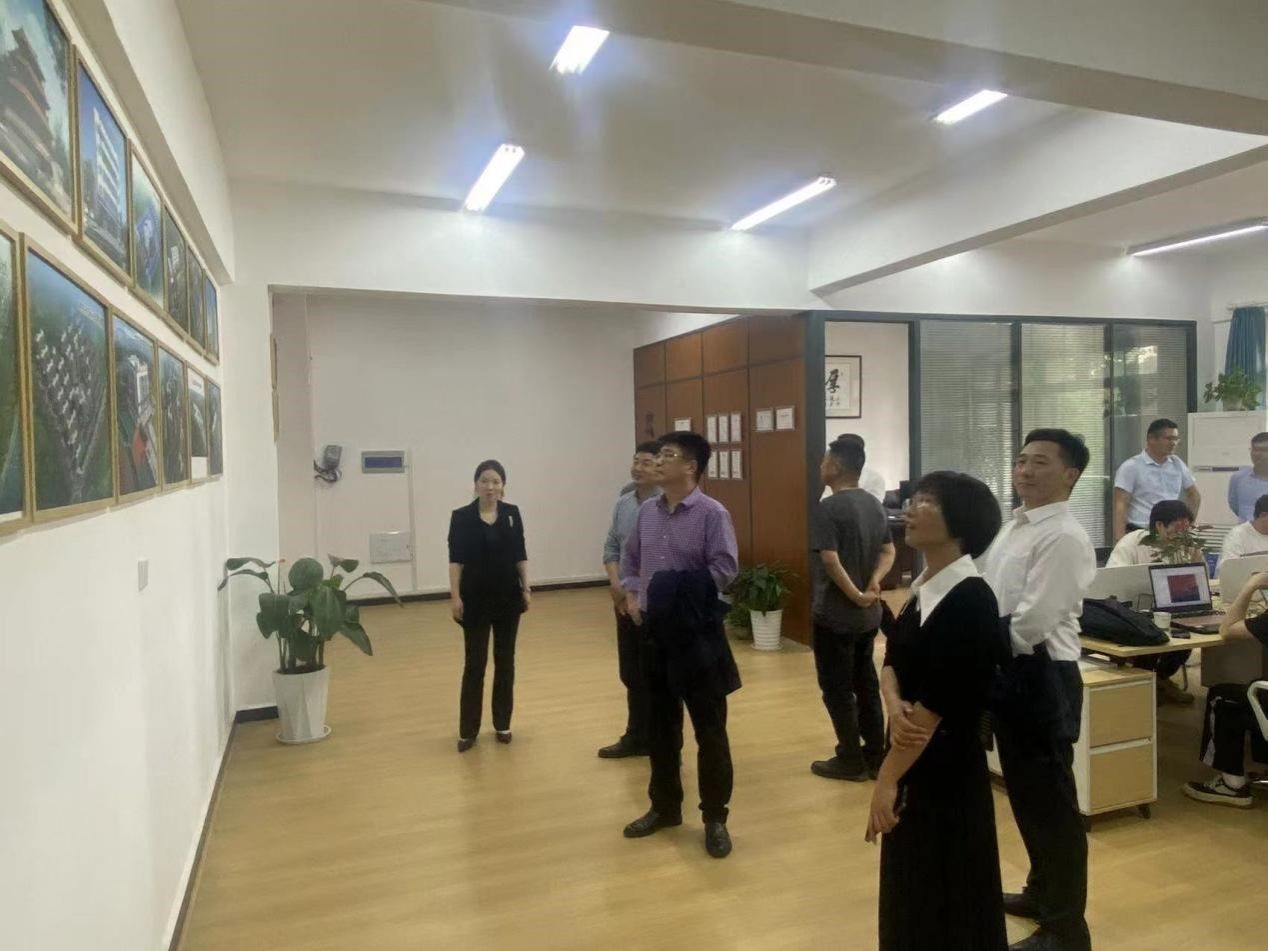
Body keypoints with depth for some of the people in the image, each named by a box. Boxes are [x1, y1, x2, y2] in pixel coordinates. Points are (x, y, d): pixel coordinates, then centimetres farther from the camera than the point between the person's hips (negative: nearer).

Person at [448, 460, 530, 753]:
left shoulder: (512, 514, 3)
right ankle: (467, 730, 11)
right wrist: (455, 596, -11)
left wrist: (526, 588, 0)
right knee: (475, 662, 2)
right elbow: (456, 560, -5)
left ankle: (502, 724, 21)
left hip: (508, 596, 3)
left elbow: (520, 556, 6)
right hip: (475, 598, -2)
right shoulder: (462, 517, -5)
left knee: (505, 660, 9)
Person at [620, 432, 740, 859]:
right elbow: (631, 558, 17)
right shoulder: (647, 510, 7)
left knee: (709, 728, 5)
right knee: (660, 725, 17)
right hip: (654, 632, 6)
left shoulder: (711, 513, -11)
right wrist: (631, 594, 3)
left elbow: (725, 568, -15)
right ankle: (664, 807, 34)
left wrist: (683, 591, -19)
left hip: (697, 633, -6)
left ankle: (715, 818, 20)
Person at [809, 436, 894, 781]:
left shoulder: (828, 508, -18)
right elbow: (888, 551, 9)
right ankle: (876, 756, 25)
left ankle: (850, 761, 14)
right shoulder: (874, 505, 8)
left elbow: (830, 560, -26)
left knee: (837, 688, 5)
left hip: (835, 615, -8)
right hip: (869, 615, 8)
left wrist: (855, 595, -17)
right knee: (866, 683, 17)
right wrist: (873, 584, -4)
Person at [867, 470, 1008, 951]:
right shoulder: (923, 587, 5)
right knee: (911, 887, 21)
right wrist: (894, 706, -16)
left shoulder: (969, 601, -22)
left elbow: (937, 703, -22)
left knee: (946, 897, 9)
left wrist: (886, 779, -17)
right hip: (914, 758, 8)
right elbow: (893, 659, 6)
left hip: (946, 767, -8)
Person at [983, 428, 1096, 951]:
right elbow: (990, 600, 14)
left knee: (1050, 800, 5)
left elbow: (1030, 625, -24)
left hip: (1042, 677, -9)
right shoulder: (1013, 526, 11)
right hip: (1010, 673, 9)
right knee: (1024, 792, 23)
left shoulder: (1064, 538, -18)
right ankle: (1042, 890, 44)